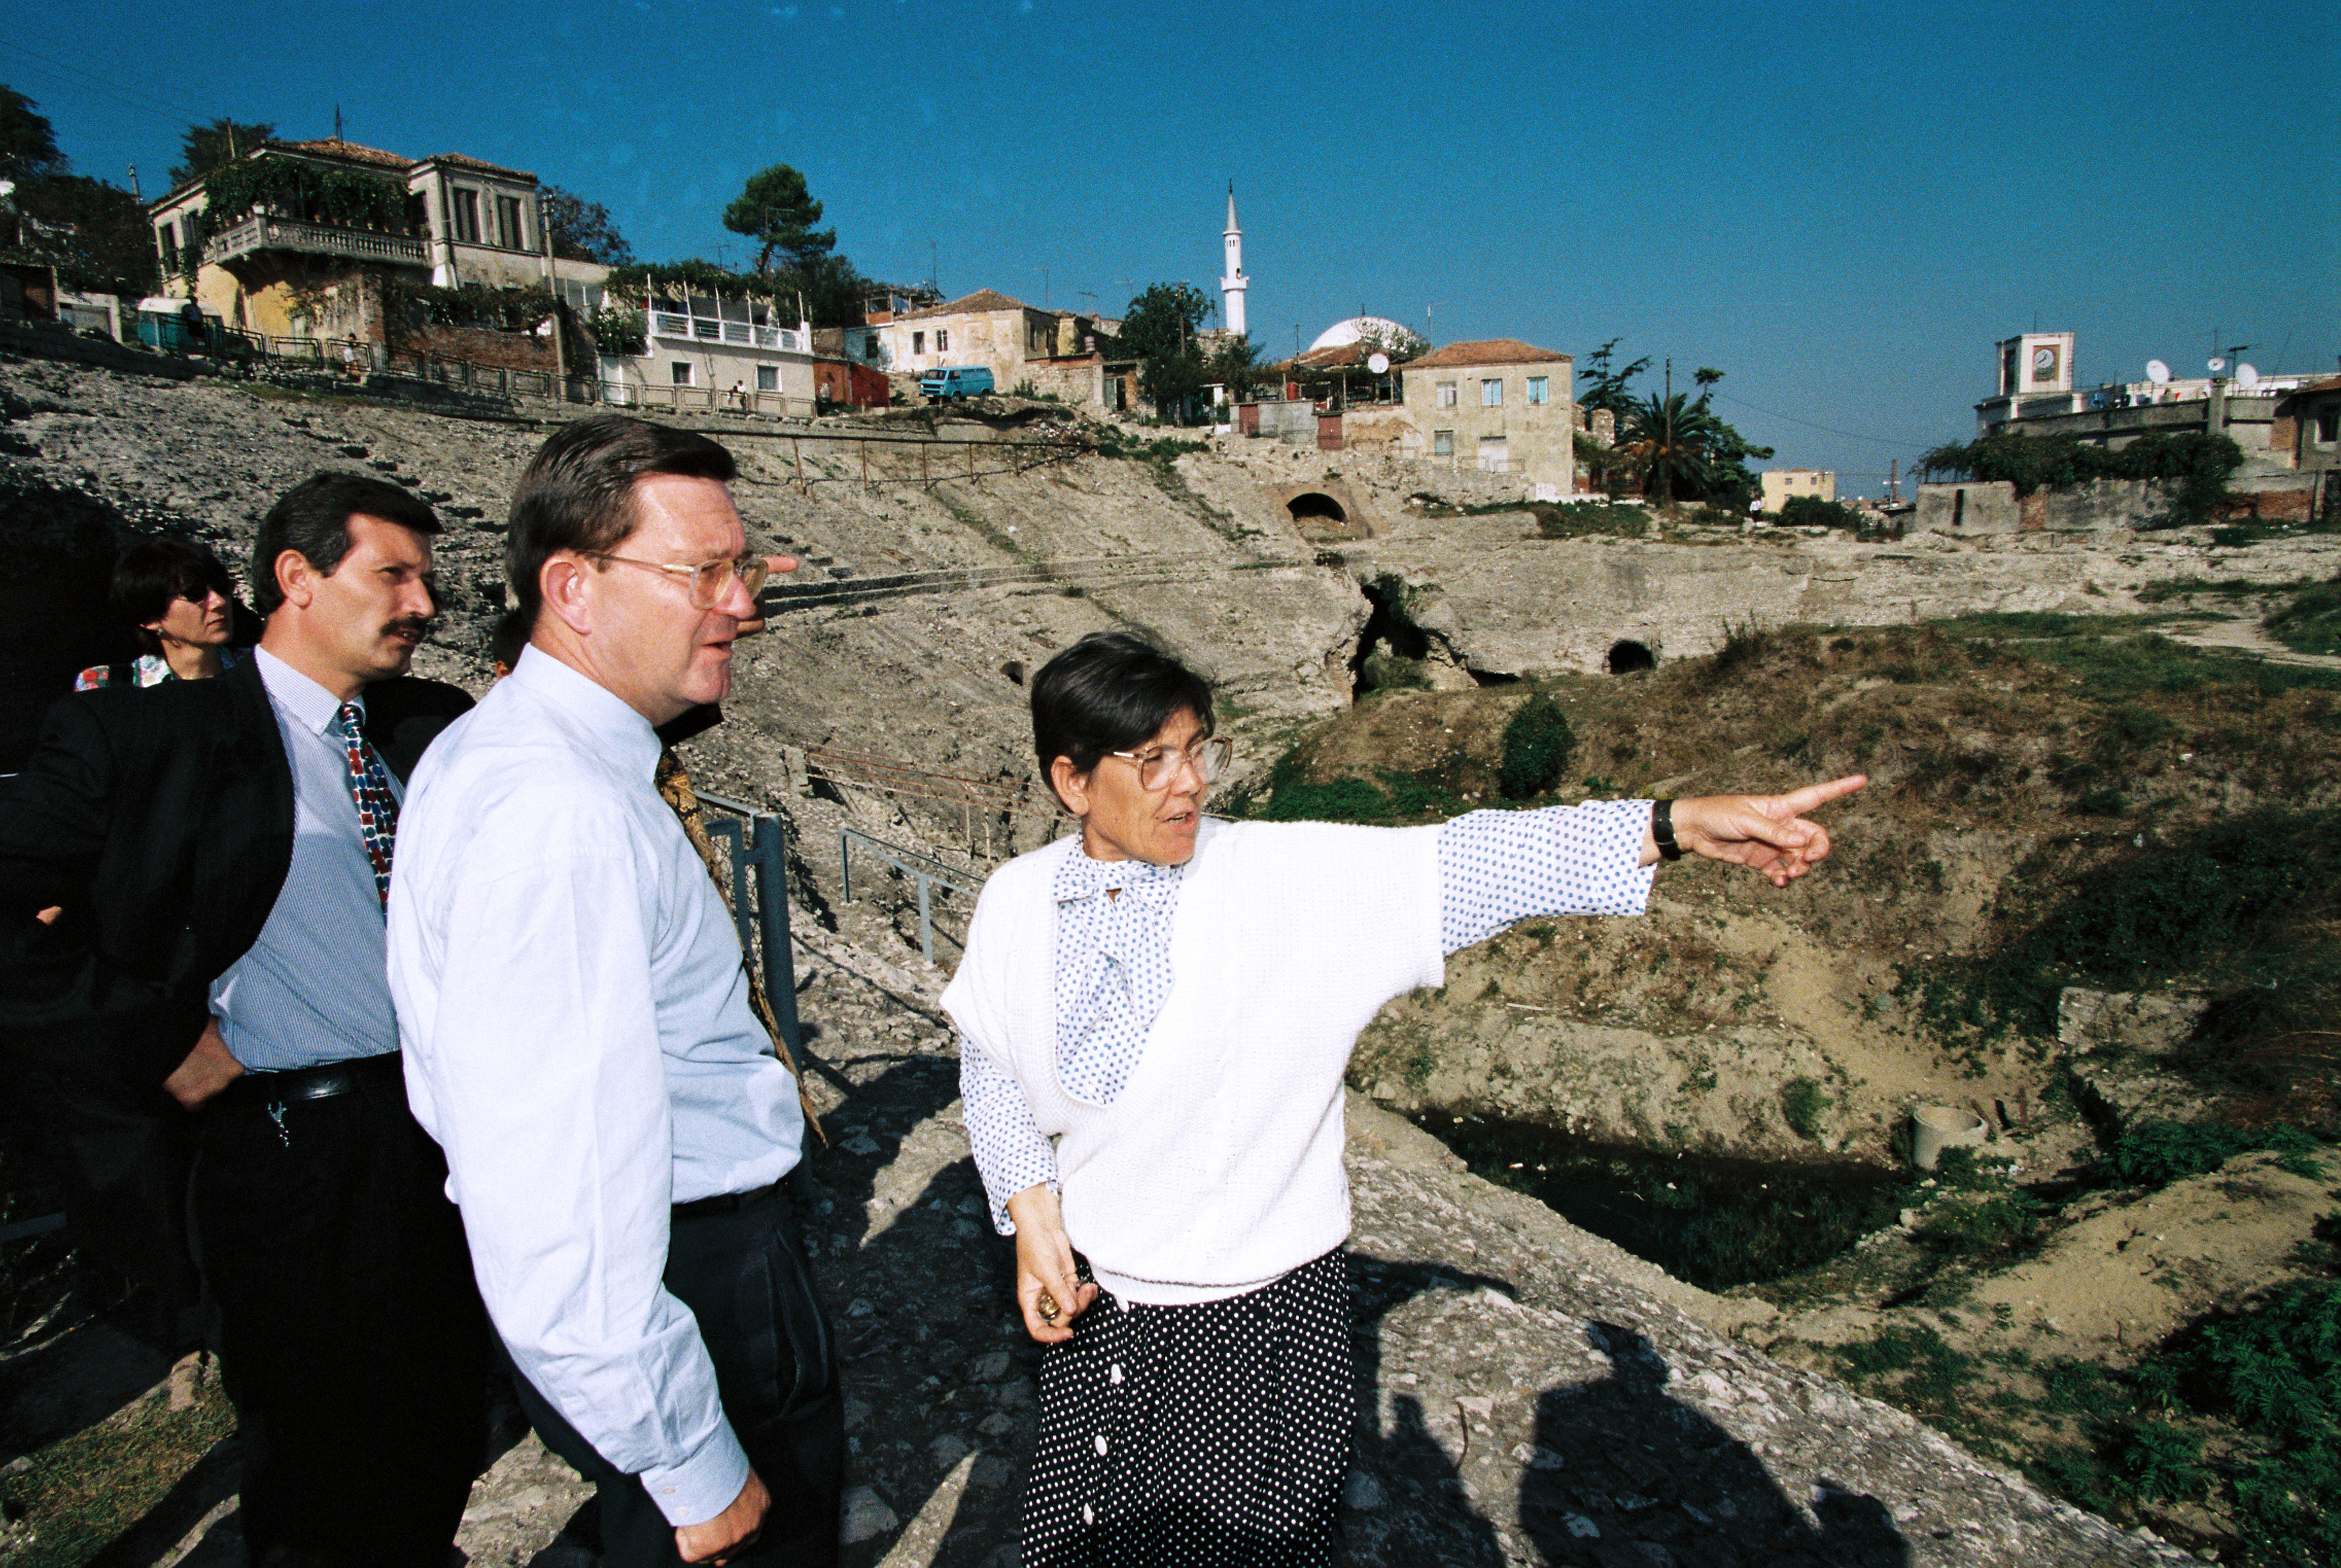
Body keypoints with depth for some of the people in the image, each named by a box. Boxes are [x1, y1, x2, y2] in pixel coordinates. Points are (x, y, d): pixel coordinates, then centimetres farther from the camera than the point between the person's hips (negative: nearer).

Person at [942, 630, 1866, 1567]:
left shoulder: (1284, 878, -15)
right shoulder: (1015, 904, -5)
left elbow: (1461, 865, -23)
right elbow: (991, 1070, 7)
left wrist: (1675, 825, -31)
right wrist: (1030, 1215, -4)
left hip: (1264, 1310, -2)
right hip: (1096, 1300, 3)